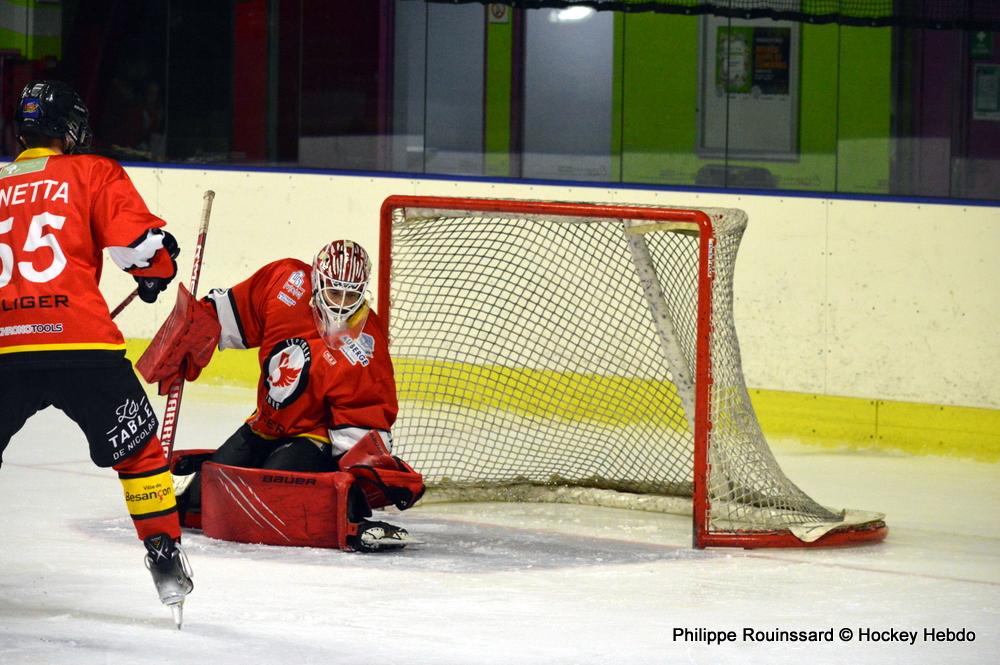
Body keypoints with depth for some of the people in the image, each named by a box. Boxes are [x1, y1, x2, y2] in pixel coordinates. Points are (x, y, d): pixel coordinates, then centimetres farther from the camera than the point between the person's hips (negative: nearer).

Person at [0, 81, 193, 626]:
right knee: (137, 448, 13)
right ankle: (166, 558, 7)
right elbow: (139, 241, -1)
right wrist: (155, 274, 21)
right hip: (81, 343, -2)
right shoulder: (93, 174, 8)